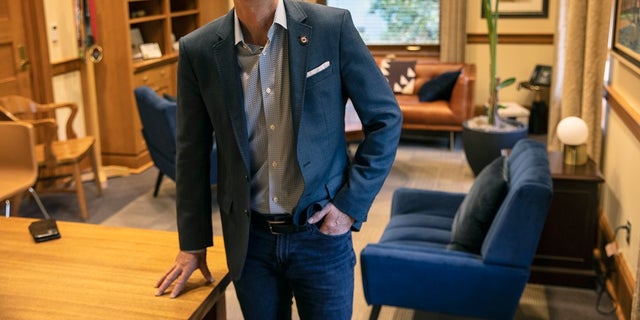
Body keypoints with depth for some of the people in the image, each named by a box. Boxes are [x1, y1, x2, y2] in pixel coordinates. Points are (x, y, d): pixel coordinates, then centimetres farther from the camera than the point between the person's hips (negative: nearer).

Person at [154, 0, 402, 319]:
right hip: (248, 238, 2)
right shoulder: (198, 50, -5)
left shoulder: (332, 26, -10)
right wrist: (192, 242, 7)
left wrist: (352, 204, -9)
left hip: (321, 232, -1)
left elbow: (385, 118, -4)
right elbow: (192, 153, 3)